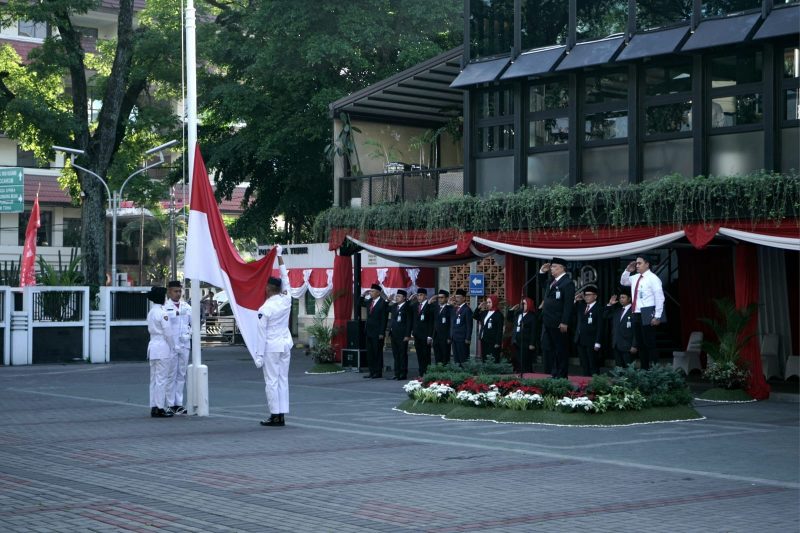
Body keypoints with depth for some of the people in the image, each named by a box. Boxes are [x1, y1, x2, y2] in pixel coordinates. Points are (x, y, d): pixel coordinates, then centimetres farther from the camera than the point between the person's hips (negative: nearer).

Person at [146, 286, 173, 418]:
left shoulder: (150, 312, 11)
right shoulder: (162, 313, -14)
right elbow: (167, 333, -15)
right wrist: (171, 348, -2)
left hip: (152, 346, 8)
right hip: (162, 347, -8)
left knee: (154, 379, 11)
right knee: (162, 379, -4)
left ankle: (154, 407, 13)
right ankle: (160, 408, -3)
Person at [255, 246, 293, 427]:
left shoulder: (264, 309, -13)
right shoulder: (286, 300, 0)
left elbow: (262, 333, -12)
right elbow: (285, 278, 11)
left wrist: (259, 354, -7)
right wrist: (279, 256, 18)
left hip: (271, 347, -6)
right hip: (286, 344, 6)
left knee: (272, 381, 0)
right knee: (283, 379, 8)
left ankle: (275, 416, 0)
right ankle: (282, 415, 9)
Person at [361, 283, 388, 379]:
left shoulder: (382, 303, -11)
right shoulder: (369, 301, 10)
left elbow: (383, 319, -13)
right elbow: (361, 303, 30)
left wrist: (381, 333, -16)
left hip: (377, 332, -7)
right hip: (369, 331, 7)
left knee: (378, 353, 0)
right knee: (370, 353, 8)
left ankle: (378, 373, 6)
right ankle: (372, 372, 14)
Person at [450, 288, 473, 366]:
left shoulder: (467, 310, -6)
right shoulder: (454, 310, 17)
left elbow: (469, 325, -10)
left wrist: (468, 339, -15)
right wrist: (450, 337, 14)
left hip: (462, 339, -7)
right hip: (454, 338, 8)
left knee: (463, 359, -6)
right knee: (456, 358, 7)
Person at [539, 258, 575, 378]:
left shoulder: (567, 283, -14)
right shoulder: (551, 280, 12)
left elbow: (568, 304, -19)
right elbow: (541, 281, 34)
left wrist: (564, 323, -23)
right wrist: (542, 272, 12)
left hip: (558, 323, -9)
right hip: (548, 322, 9)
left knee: (561, 350, 1)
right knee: (547, 348, 11)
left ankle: (561, 376, 8)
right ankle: (552, 373, 17)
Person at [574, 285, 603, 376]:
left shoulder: (598, 309, -7)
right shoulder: (581, 306, 11)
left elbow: (600, 327, -10)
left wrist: (597, 343, -15)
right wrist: (576, 300, 3)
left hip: (591, 342, -6)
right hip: (580, 341, 6)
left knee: (593, 365, -1)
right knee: (584, 365, 9)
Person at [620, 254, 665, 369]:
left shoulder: (653, 278, -9)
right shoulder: (635, 277, 14)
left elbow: (659, 298, -13)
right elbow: (623, 282, 31)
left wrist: (657, 317, -17)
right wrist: (627, 270, 13)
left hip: (647, 315, -8)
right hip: (636, 315, 8)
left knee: (650, 343, -7)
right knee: (641, 343, 12)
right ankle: (644, 369, 17)